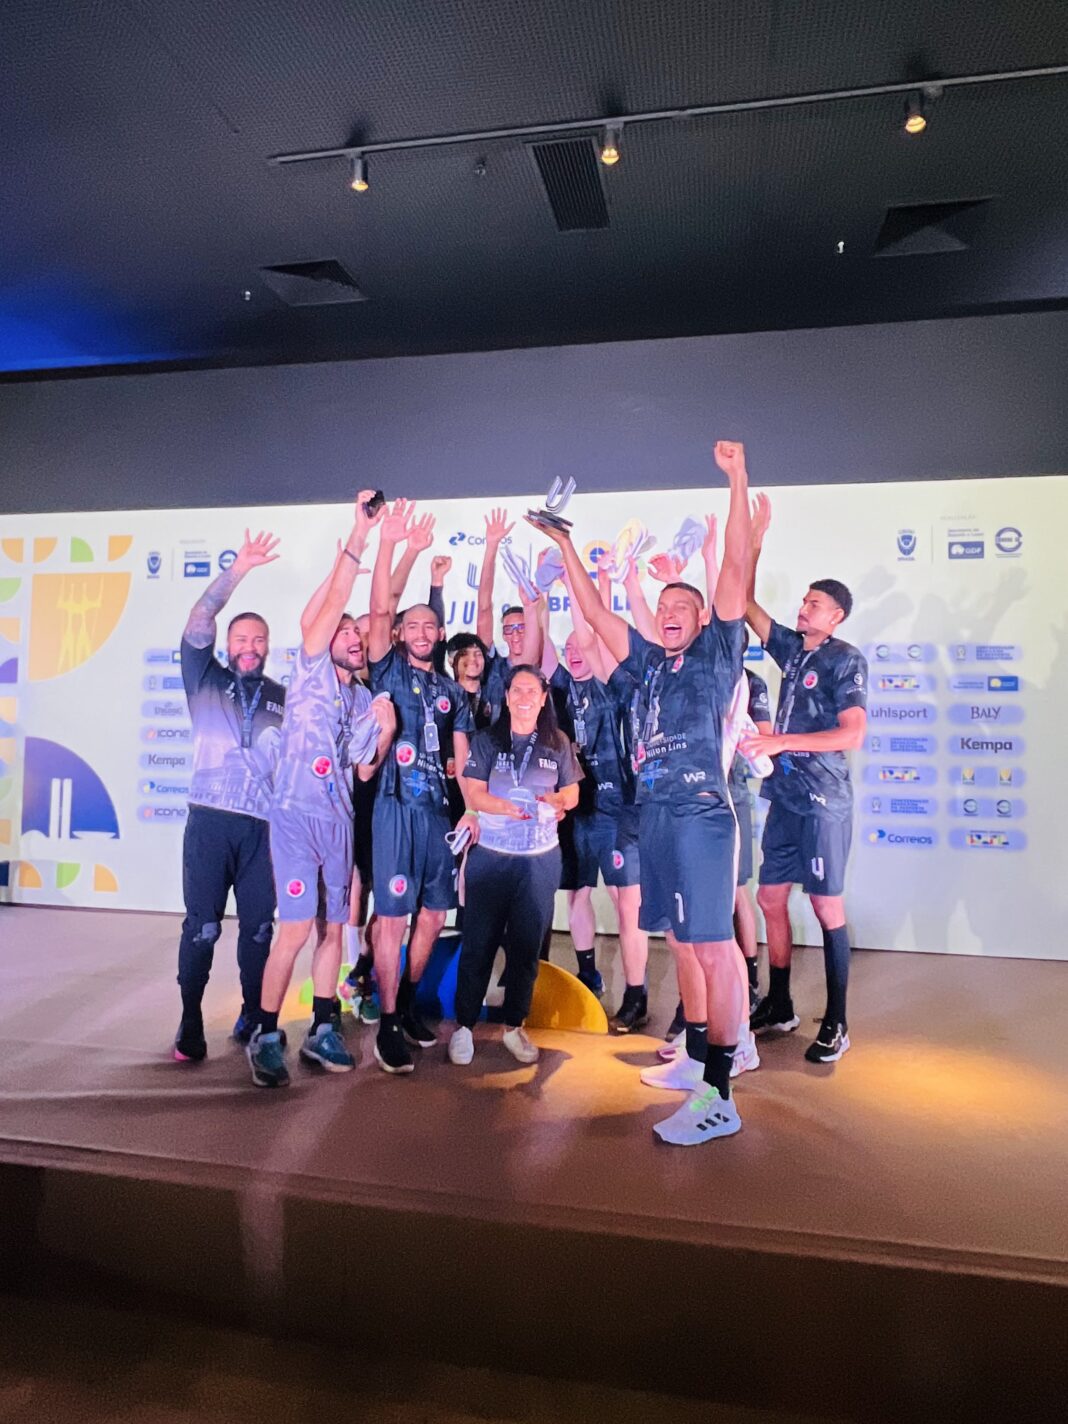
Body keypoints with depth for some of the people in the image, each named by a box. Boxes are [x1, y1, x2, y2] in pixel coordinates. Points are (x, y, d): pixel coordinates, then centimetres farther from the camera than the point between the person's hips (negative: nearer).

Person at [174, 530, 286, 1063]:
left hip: (265, 826, 1)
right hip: (210, 822, -1)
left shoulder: (284, 698, 12)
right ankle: (190, 1024, 11)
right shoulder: (206, 682, 8)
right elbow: (198, 624, -5)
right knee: (201, 927, 0)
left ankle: (253, 1016, 20)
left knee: (258, 927, 5)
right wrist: (238, 569, -12)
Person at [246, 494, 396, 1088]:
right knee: (296, 929, -9)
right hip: (297, 815, -5)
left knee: (334, 928, 9)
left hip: (340, 820, 6)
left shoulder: (367, 696, 14)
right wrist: (360, 534, -17)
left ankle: (322, 1030, 21)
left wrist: (385, 733, -2)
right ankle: (266, 1037, 6)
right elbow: (331, 602, -13)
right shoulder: (311, 672, 0)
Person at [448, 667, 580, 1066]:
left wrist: (558, 802, -16)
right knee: (479, 941, 2)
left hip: (541, 858, 2)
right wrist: (512, 809, -25)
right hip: (490, 855, -1)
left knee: (527, 943, 7)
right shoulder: (486, 740, 0)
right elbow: (475, 793, -7)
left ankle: (514, 1025, 23)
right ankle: (464, 1025, 16)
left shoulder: (558, 743, 5)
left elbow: (571, 791, 8)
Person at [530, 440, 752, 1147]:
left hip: (702, 812, -7)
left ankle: (718, 1097, -3)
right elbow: (596, 612, 19)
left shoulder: (718, 653, 3)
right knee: (681, 940, 14)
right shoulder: (650, 662, 16)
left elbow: (736, 569, -4)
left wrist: (737, 478, -7)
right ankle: (706, 1047, 28)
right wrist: (565, 546, 19)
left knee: (713, 945, -7)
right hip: (654, 814, 7)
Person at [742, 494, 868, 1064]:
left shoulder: (845, 659, -7)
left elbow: (853, 734, -18)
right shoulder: (791, 648, 11)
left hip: (823, 799, -7)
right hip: (785, 794, 7)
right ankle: (779, 1006, 23)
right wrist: (755, 541, 7)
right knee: (770, 899, 9)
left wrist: (782, 741, -22)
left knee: (826, 906, 0)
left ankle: (835, 1023, 12)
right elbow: (744, 604, 12)